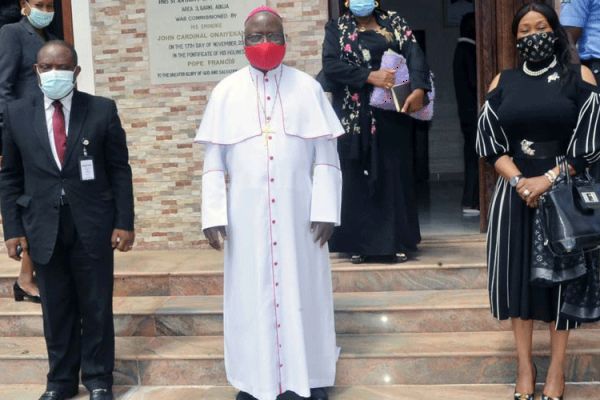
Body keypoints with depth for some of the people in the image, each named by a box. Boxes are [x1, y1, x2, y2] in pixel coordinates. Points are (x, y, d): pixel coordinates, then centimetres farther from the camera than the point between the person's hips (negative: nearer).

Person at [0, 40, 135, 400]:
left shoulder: (102, 110, -2)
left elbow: (120, 169, 0)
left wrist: (124, 222, -4)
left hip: (93, 226, -1)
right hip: (43, 228, 1)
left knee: (97, 306, 9)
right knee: (57, 309, 11)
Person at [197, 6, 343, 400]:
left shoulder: (307, 87, 2)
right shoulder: (226, 91, 4)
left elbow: (326, 156, 1)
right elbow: (214, 162, 3)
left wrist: (325, 210, -6)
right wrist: (213, 215, -5)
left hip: (298, 212, 0)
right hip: (247, 216, 1)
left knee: (302, 290, 6)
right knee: (251, 293, 6)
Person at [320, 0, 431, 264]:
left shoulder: (394, 22, 8)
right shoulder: (336, 28, 6)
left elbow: (414, 53, -8)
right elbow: (330, 65, -9)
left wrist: (418, 89, -26)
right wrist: (369, 76, -20)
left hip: (390, 114, 1)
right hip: (353, 115, 0)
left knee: (393, 174, 3)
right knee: (355, 178, 2)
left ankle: (396, 241, 11)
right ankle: (358, 243, 9)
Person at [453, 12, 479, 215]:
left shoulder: (461, 49, 17)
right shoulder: (469, 49, -12)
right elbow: (474, 81, -17)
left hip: (466, 110, 9)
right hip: (473, 111, -9)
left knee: (471, 156, 11)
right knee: (475, 156, -8)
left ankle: (471, 201, 14)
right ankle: (470, 202, -8)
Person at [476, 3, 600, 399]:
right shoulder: (504, 82, 8)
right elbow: (490, 142, 1)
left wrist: (548, 180, -16)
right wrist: (519, 181, -13)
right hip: (515, 192, 2)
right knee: (519, 272, 3)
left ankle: (557, 368, 12)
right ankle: (525, 365, 14)